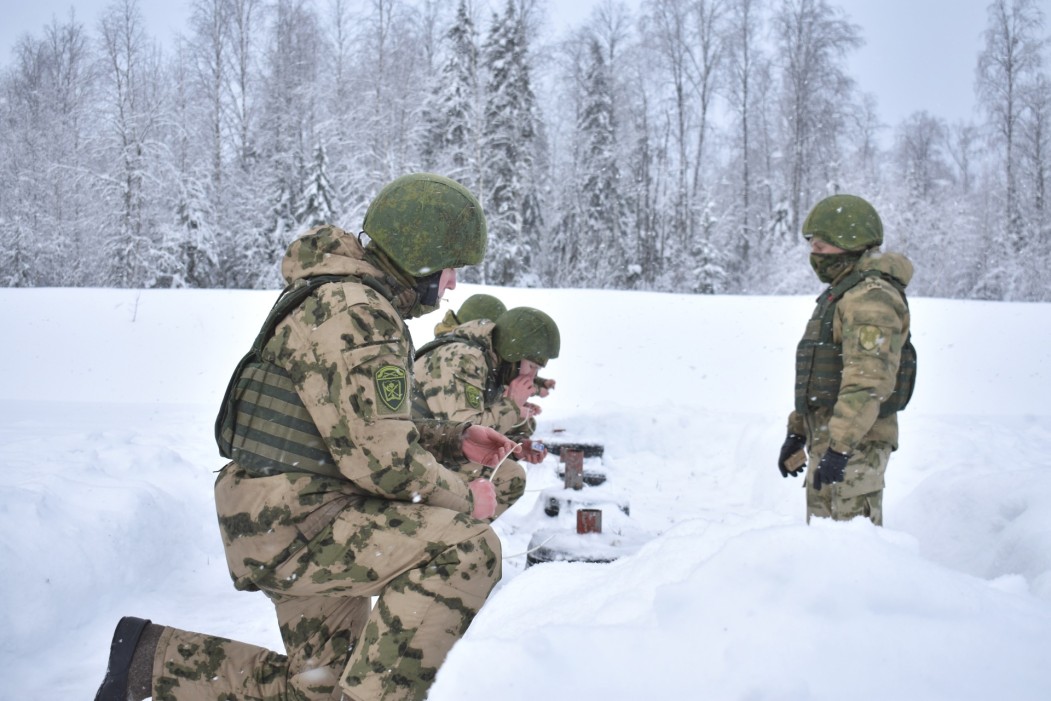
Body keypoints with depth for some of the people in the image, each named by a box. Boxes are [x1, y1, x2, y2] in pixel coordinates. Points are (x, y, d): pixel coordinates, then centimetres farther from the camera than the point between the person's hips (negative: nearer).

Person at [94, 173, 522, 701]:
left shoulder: (347, 301, 15)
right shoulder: (356, 314, -19)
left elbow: (366, 429, 23)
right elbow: (383, 459, -24)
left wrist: (455, 440, 13)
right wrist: (465, 500, -9)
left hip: (287, 522, 11)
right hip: (288, 525, -11)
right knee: (467, 548, -25)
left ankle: (153, 657, 27)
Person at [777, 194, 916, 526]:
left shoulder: (872, 298, -17)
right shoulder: (840, 295, 18)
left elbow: (867, 382, -27)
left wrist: (839, 448, -31)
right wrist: (796, 433, 22)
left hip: (855, 445, -11)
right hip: (827, 439, 11)